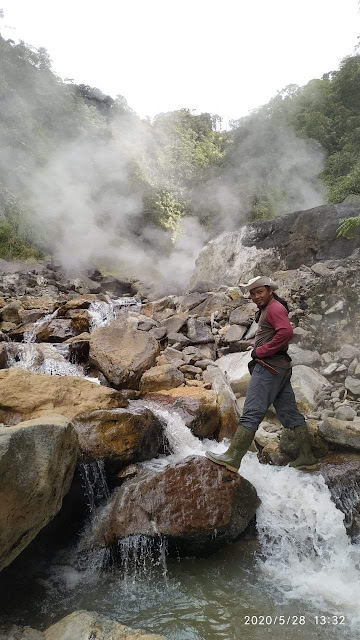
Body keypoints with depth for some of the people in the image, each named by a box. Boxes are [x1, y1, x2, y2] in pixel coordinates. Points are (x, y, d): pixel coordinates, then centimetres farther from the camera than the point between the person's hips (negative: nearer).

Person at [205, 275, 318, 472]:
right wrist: (251, 343, 18)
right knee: (290, 414, 9)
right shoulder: (267, 310, 25)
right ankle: (307, 457, 12)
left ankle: (232, 457, -15)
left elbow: (286, 332, -22)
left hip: (269, 366, -11)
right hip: (280, 367, 11)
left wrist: (260, 351, -17)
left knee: (251, 413, -14)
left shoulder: (275, 307, -6)